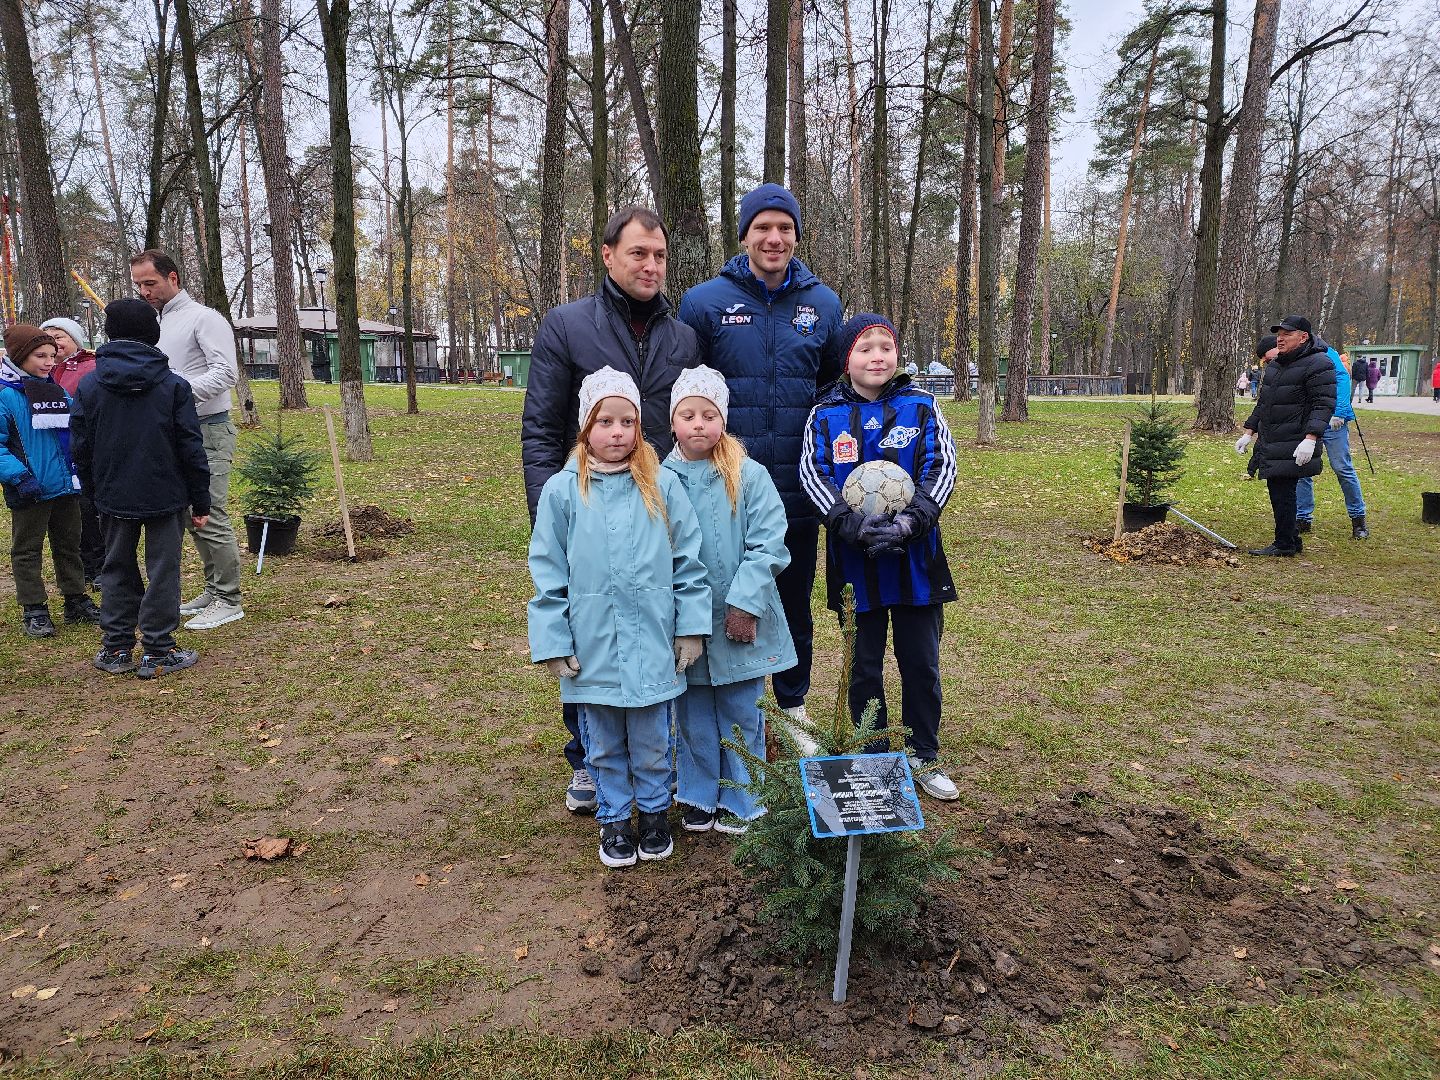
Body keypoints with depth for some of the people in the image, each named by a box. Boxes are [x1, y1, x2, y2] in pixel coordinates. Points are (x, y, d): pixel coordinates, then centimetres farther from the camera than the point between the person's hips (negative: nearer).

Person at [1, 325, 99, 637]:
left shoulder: (57, 391, 7)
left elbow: (74, 433, 16)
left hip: (66, 485, 6)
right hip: (30, 491, -6)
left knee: (69, 544, 17)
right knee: (28, 549, 7)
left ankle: (76, 600, 29)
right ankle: (34, 609, 15)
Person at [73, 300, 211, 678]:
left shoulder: (88, 385, -1)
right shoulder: (173, 384, -7)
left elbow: (81, 448, 4)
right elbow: (191, 449, -7)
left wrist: (95, 489, 18)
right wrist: (200, 503, -1)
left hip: (114, 497, 3)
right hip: (166, 495, -2)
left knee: (117, 571, 15)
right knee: (163, 572, 5)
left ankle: (116, 650, 21)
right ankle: (158, 652, 8)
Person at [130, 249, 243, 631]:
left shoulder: (203, 317, -10)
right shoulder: (156, 325, 18)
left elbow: (225, 372, -21)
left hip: (207, 431, -9)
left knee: (210, 517, -9)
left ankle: (228, 600, -2)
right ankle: (214, 589, 24)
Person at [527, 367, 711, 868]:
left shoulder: (662, 485, -4)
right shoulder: (561, 490, -4)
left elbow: (688, 562, 1)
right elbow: (548, 574, -1)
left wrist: (692, 627, 1)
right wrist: (552, 643, -3)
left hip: (653, 645, 0)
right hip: (593, 648, 0)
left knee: (651, 743, 14)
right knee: (603, 745, 16)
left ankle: (654, 812, 38)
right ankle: (613, 818, 37)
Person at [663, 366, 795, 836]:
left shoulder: (749, 476, -6)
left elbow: (767, 545, -10)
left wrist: (744, 603, -16)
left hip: (740, 620, -2)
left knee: (741, 714, 10)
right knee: (693, 716, 14)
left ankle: (740, 801, 26)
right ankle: (698, 797, 31)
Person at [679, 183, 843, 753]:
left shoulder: (823, 304, 5)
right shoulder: (705, 302, -3)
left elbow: (836, 390, 14)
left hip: (797, 491, 2)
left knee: (795, 603, 15)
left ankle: (793, 709, 33)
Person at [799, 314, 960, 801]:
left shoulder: (920, 406, 2)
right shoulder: (824, 416, 1)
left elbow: (941, 465, -6)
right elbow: (813, 475, -8)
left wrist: (911, 522, -22)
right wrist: (850, 524, -24)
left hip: (916, 559, 0)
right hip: (855, 563, 0)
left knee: (922, 664, 10)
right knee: (863, 667, 11)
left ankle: (923, 757, 27)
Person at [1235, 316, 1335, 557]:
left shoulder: (1318, 365, -9)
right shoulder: (1274, 365, 19)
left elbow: (1324, 404, -16)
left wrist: (1310, 438, -26)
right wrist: (1249, 431, 20)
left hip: (1292, 447, -9)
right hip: (1269, 443, 9)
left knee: (1283, 492, -7)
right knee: (1277, 492, 12)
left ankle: (1284, 544, 2)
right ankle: (1292, 541, 22)